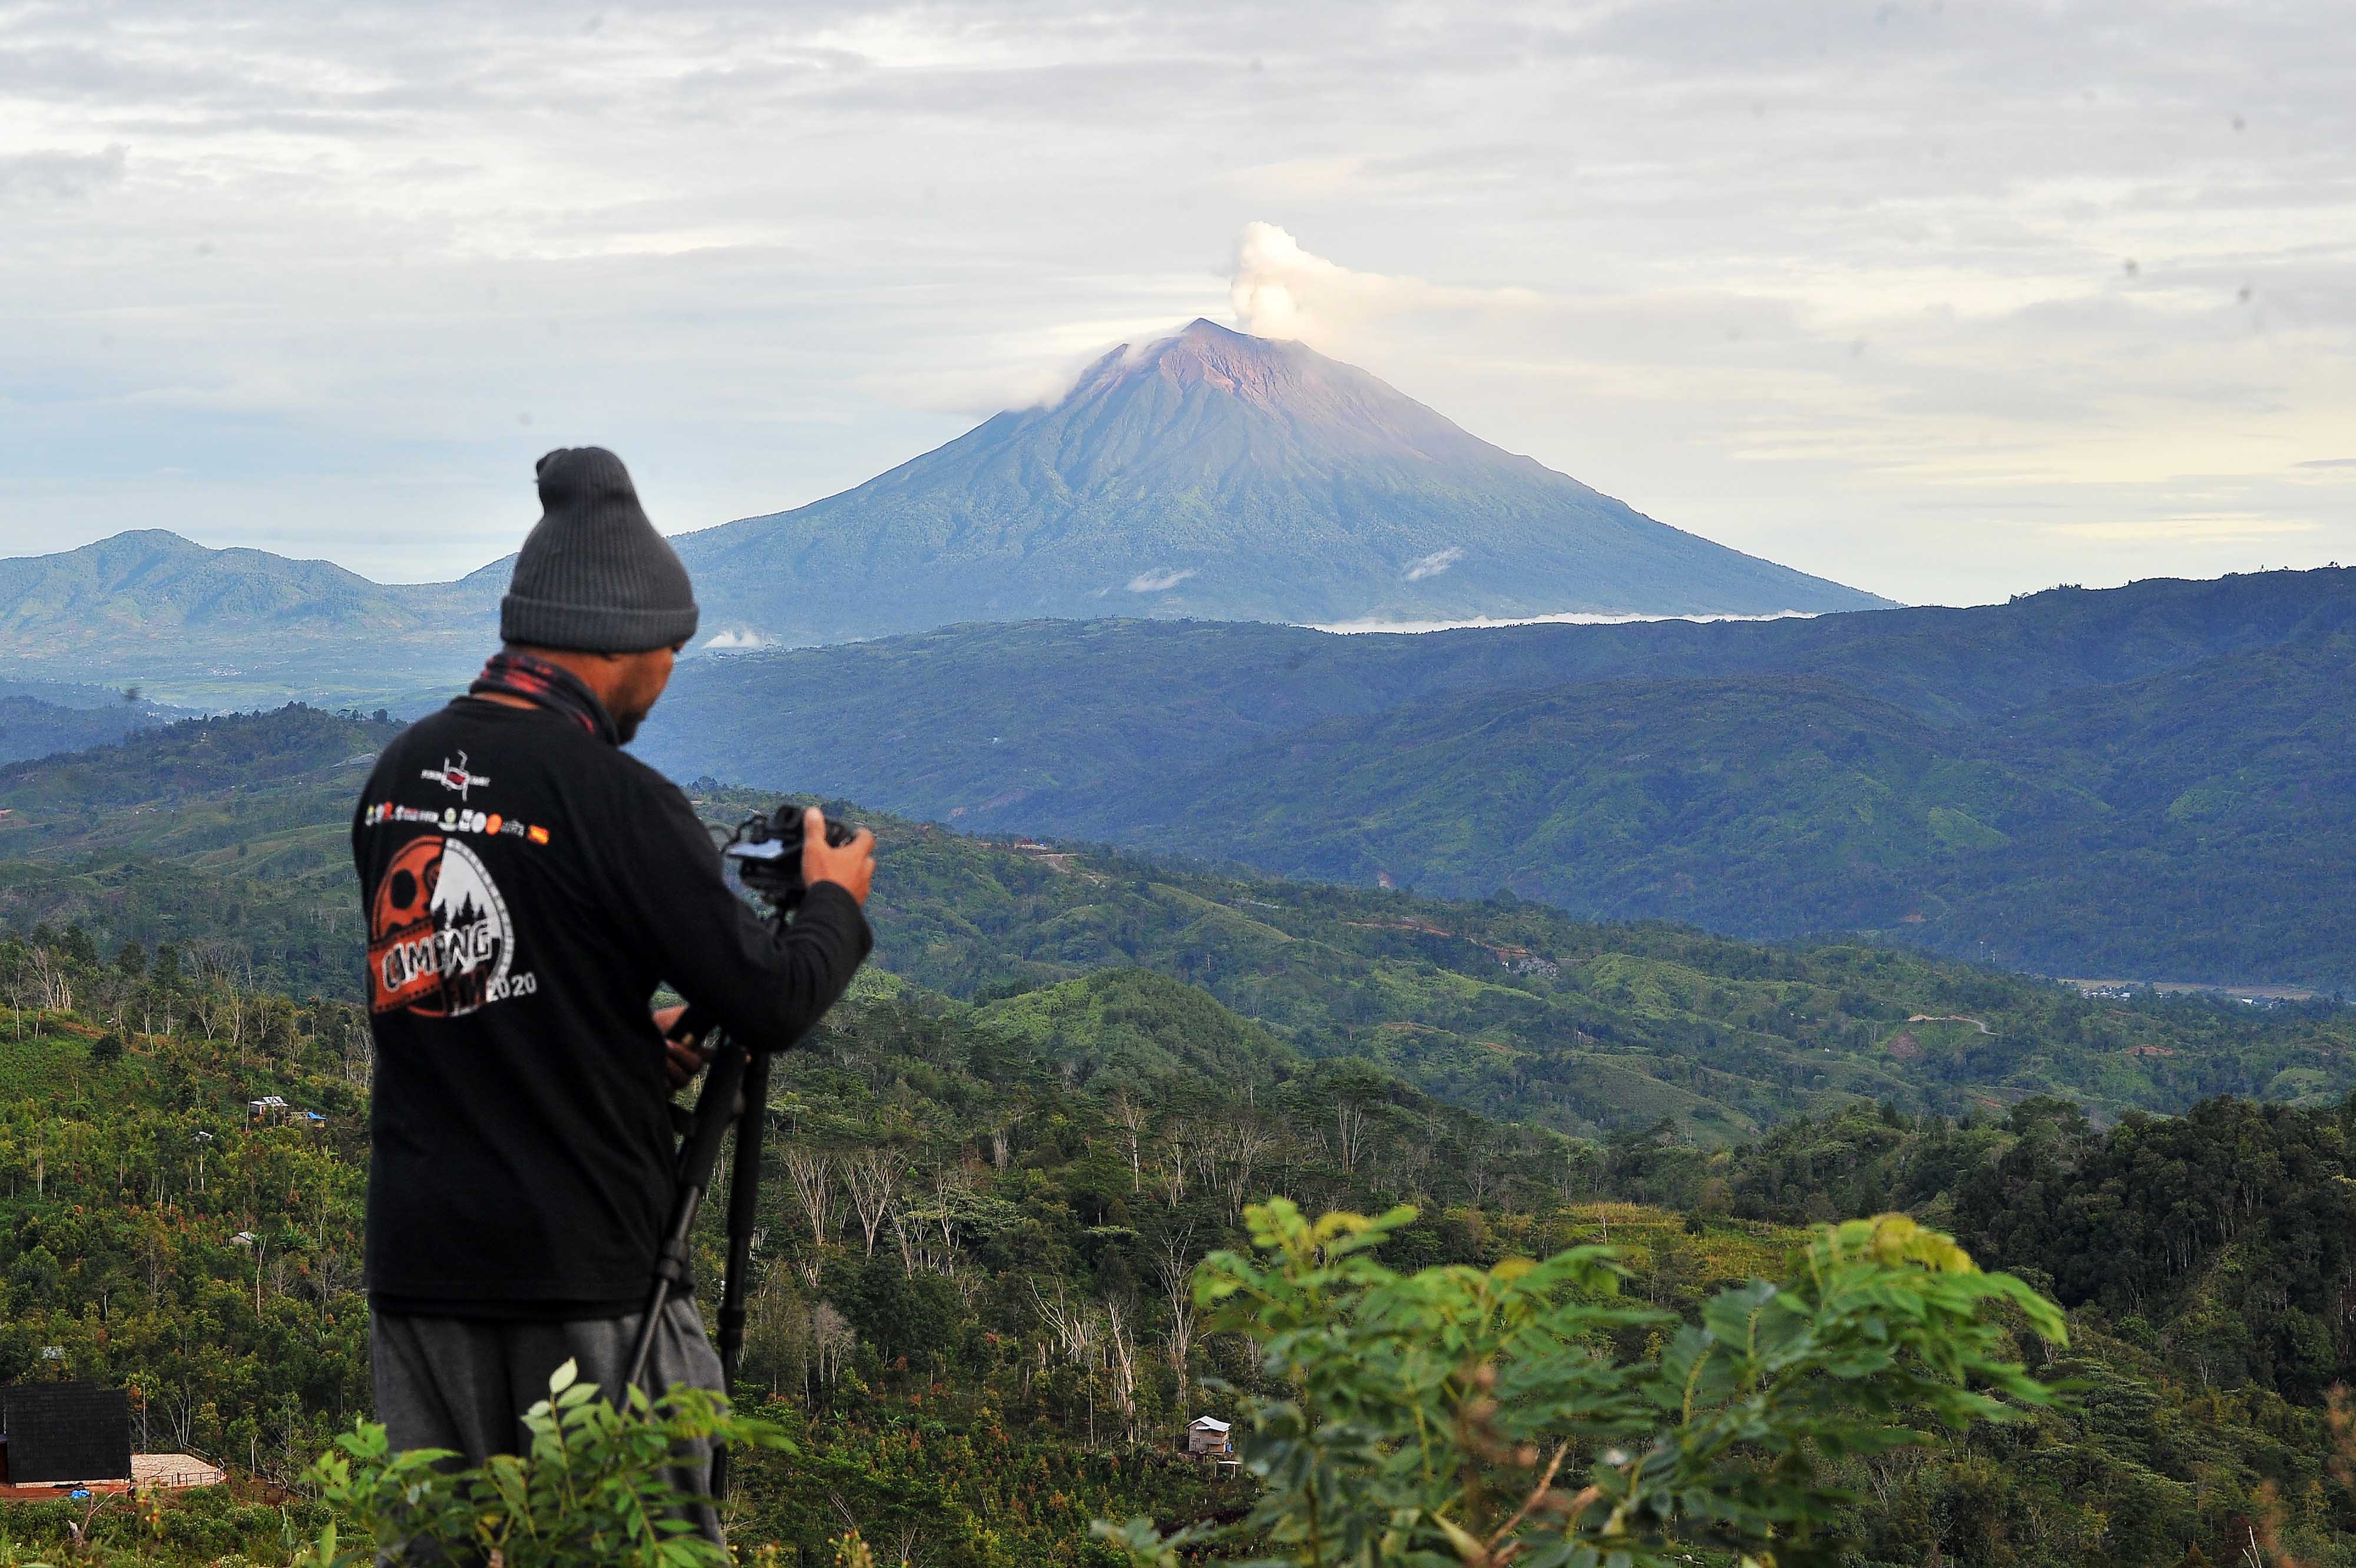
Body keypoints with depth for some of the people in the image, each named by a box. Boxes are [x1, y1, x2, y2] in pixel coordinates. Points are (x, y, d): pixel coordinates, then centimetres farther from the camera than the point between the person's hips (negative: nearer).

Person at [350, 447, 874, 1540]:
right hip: (582, 1263, -6)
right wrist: (835, 901, 7)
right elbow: (773, 1004, -12)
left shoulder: (400, 773, 7)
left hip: (415, 1252, 6)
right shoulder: (615, 800, -14)